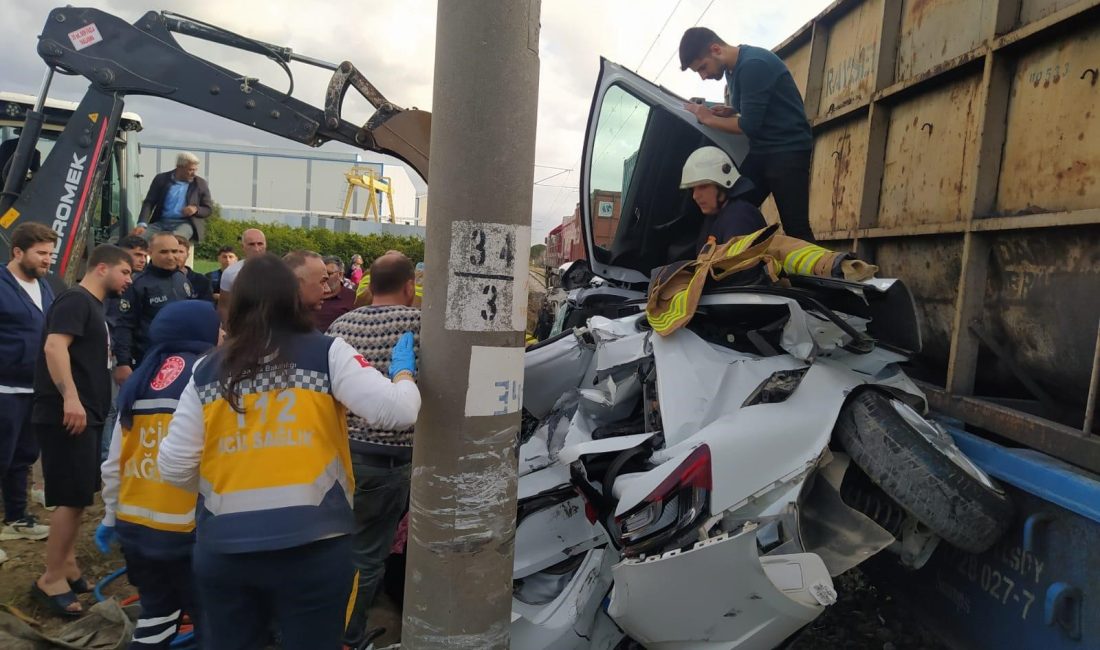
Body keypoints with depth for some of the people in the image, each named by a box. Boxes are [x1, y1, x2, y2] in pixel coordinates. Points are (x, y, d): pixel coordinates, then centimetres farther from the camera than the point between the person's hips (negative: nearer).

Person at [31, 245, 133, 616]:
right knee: (73, 497, -7)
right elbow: (54, 347, -25)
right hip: (67, 415, -10)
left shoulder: (93, 306, 18)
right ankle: (51, 579, 4)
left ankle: (68, 566, 27)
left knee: (78, 497, 16)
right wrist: (70, 398, -33)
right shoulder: (76, 300, -12)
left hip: (85, 415, 10)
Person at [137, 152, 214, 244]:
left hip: (185, 224, -2)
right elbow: (149, 203, 5)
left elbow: (209, 209, 13)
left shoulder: (201, 183, 9)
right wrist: (142, 224, -12)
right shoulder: (161, 179, 9)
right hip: (160, 222, 2)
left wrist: (196, 209, -12)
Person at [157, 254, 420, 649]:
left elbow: (173, 470, 4)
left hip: (222, 547, 3)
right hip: (312, 546, -2)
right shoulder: (326, 353, -5)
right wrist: (403, 371, 7)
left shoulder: (207, 370, 3)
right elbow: (397, 412, -13)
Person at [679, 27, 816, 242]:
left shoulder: (753, 65, -18)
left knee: (796, 228, -10)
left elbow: (750, 125, -20)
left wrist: (709, 119, -8)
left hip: (788, 150, -9)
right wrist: (729, 111, 7)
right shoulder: (733, 69, 11)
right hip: (761, 150, 9)